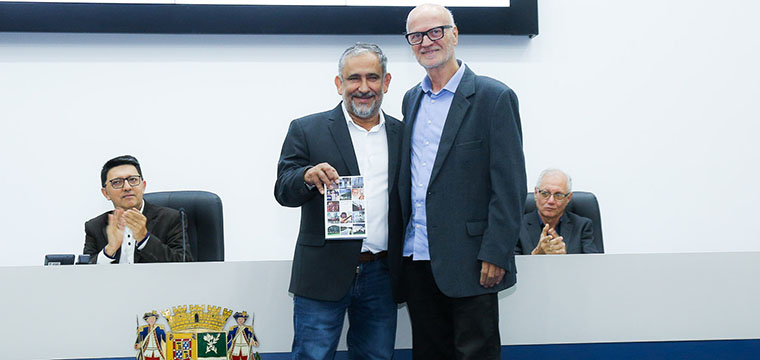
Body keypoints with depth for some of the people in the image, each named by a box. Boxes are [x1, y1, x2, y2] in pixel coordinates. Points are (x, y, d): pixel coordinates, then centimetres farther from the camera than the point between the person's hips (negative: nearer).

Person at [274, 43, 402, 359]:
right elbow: (283, 191, -3)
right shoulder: (306, 130, 1)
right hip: (325, 272, -3)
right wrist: (308, 176, -26)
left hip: (382, 275, 3)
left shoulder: (402, 134, 10)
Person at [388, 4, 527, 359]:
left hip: (469, 262, -6)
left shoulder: (494, 97, -5)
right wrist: (398, 249, 10)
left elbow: (509, 185, -9)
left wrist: (495, 255, -15)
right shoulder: (411, 100, 15)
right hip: (416, 259, 6)